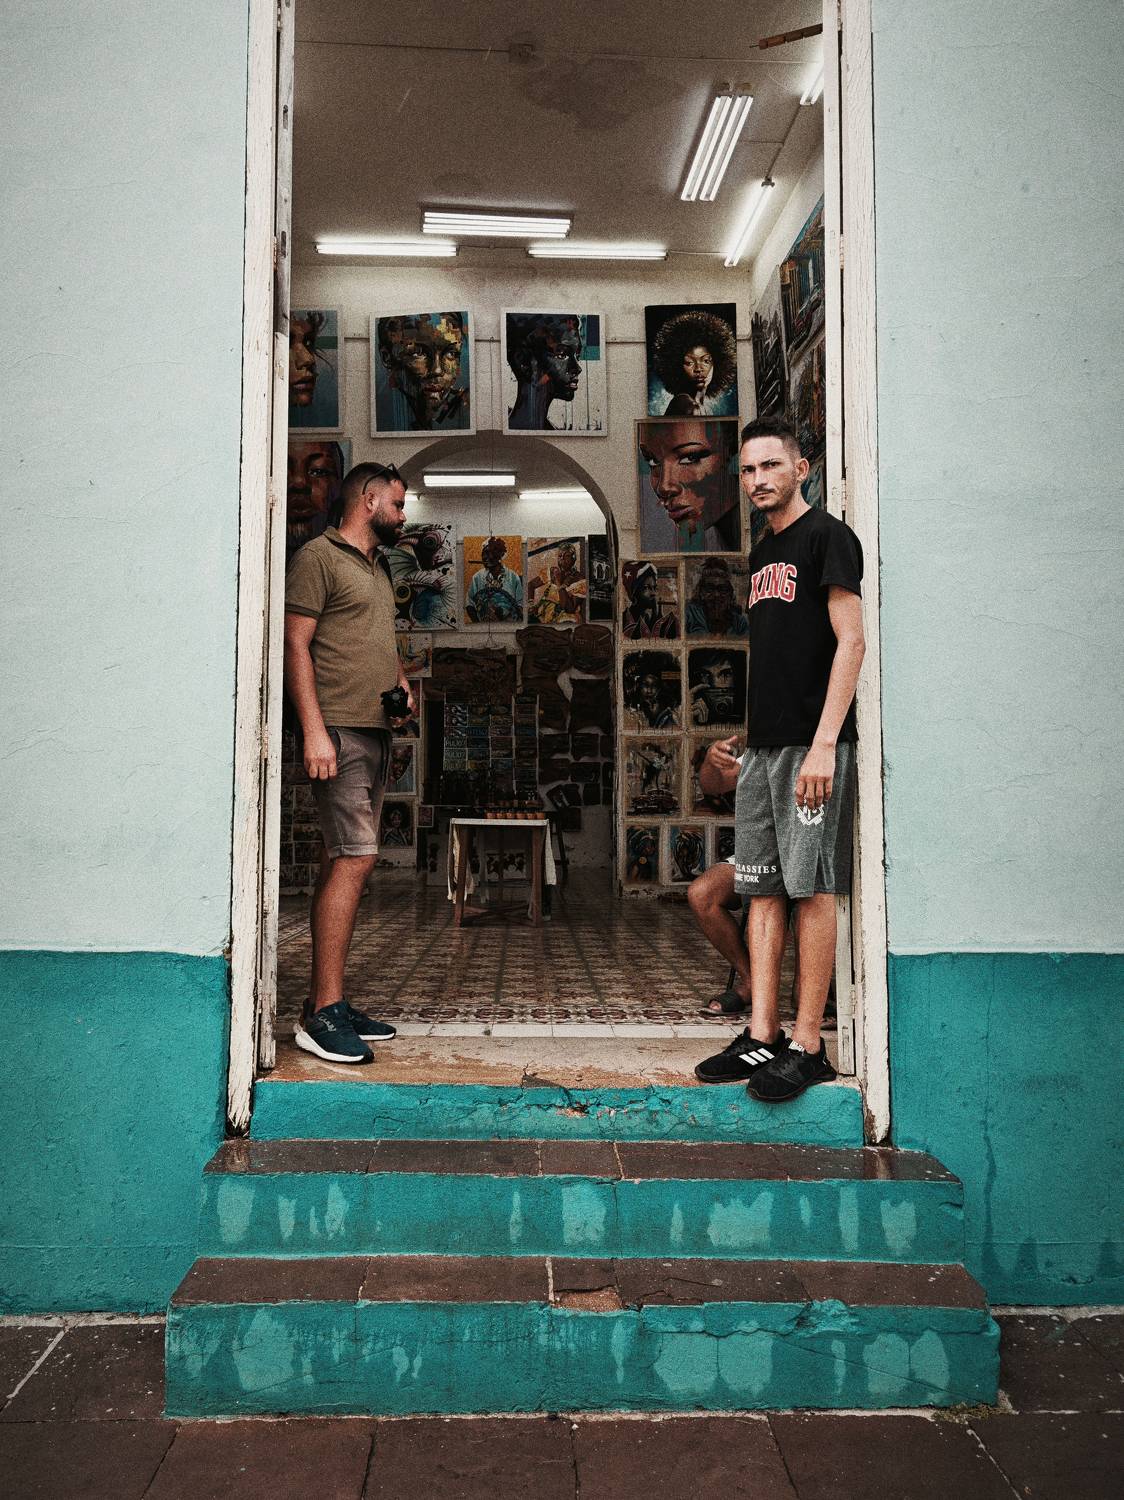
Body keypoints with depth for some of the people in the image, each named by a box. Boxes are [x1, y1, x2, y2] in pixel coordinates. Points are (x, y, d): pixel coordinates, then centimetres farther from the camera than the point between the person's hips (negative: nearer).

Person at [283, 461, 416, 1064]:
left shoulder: (376, 569, 24)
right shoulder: (318, 556, -4)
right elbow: (295, 644, -11)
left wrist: (400, 678, 12)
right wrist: (314, 730, -19)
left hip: (374, 731, 9)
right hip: (338, 729, -9)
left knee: (342, 862, 8)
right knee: (353, 858, -15)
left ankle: (325, 1002, 13)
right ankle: (324, 1012, -11)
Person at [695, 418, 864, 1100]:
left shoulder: (827, 536, -4)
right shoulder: (763, 553, 20)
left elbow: (851, 642, -12)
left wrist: (823, 743, -20)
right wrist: (749, 741, 18)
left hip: (811, 743, -8)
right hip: (763, 746, 8)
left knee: (812, 889, -6)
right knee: (764, 890, 7)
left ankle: (808, 1046, 0)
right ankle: (762, 1038, 13)